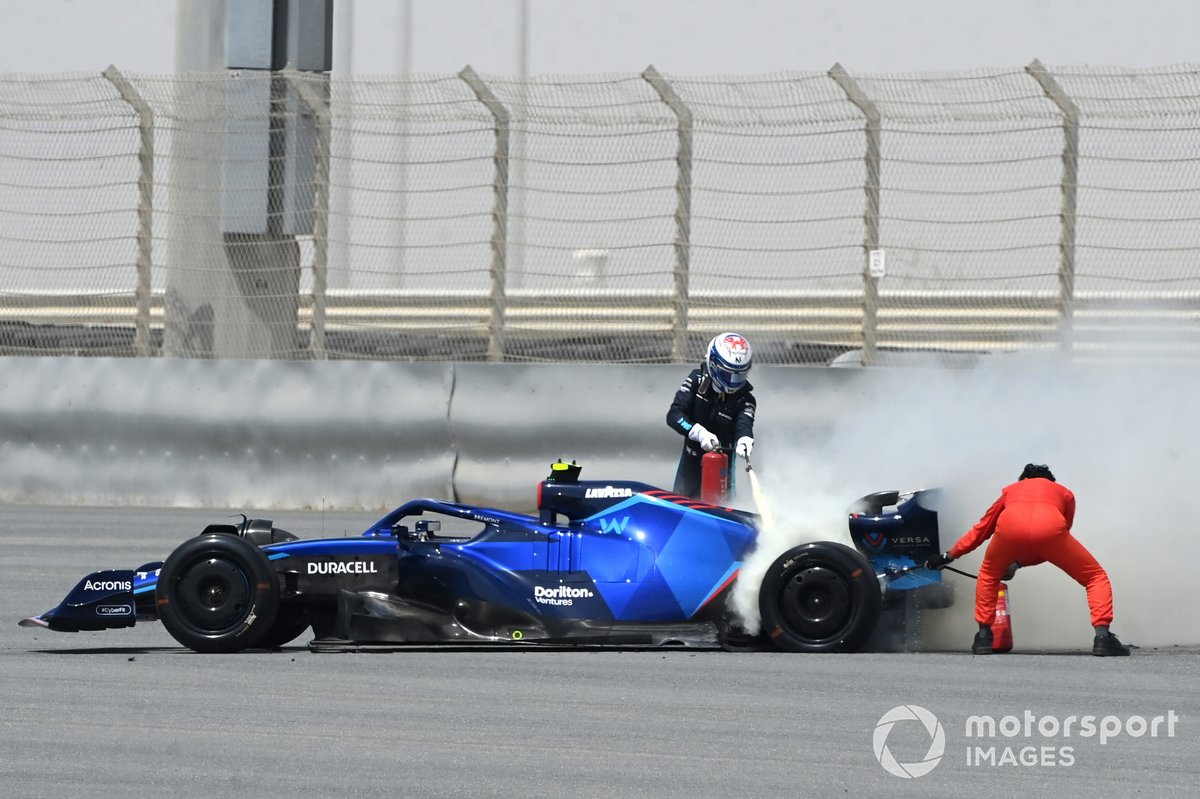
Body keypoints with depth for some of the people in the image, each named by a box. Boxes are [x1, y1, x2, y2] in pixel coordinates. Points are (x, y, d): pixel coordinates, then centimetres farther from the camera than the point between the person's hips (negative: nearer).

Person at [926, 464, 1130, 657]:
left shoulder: (1011, 490, 41)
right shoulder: (1064, 493, 39)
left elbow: (980, 530, 48)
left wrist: (949, 556, 60)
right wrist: (1020, 562, 46)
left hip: (1010, 525, 1)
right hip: (1050, 527, -1)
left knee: (988, 575, 33)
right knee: (1096, 577, 16)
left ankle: (984, 637, 25)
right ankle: (1102, 638, -2)